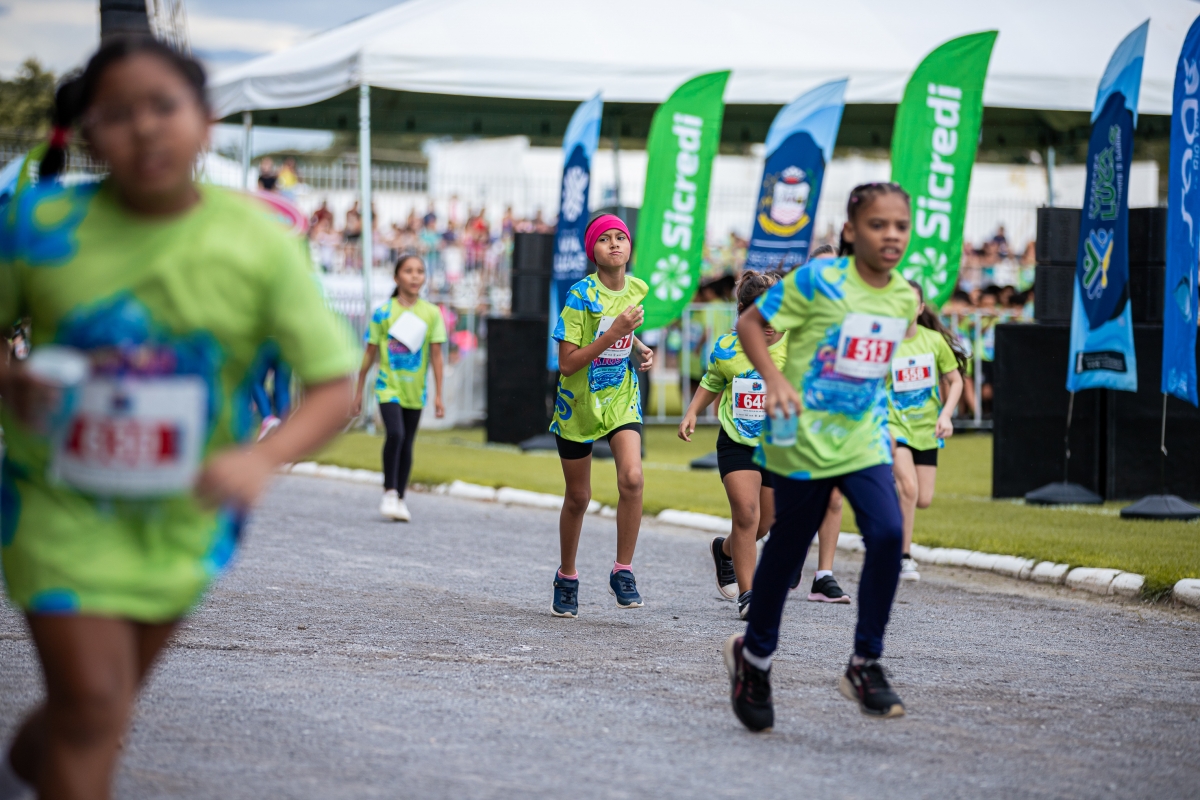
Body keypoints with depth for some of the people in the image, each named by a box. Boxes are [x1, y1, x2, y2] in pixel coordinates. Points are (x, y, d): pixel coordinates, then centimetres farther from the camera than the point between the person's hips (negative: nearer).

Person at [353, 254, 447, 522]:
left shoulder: (431, 313, -1)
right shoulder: (383, 313, -3)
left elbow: (436, 356, 1)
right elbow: (370, 353, 3)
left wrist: (438, 395, -1)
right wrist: (359, 391, 5)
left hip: (415, 389, 2)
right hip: (388, 384, -2)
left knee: (407, 444, 8)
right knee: (395, 434, -21)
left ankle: (400, 499, 20)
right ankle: (389, 492, -9)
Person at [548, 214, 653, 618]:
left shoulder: (638, 290, -1)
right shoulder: (580, 295, -17)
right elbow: (566, 364, -22)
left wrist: (638, 350, 2)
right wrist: (613, 333, -28)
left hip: (622, 399, 3)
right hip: (579, 403, -3)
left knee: (632, 478, -21)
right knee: (578, 497, 8)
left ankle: (623, 571, -8)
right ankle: (566, 578, 30)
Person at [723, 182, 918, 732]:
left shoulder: (905, 298, 4)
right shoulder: (819, 281, -14)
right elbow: (750, 323, -9)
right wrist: (773, 378, -22)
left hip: (864, 441, 4)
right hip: (803, 439, -4)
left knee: (887, 533, -17)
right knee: (787, 549, 7)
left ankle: (865, 665, -4)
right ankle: (754, 656, 32)